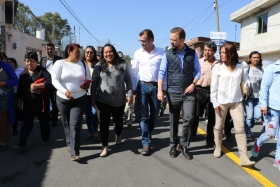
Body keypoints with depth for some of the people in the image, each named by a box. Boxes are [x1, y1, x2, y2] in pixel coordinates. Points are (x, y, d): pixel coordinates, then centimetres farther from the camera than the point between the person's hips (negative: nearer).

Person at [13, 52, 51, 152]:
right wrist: (19, 100, 17)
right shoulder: (23, 73, 8)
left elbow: (49, 83, -20)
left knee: (43, 121, 12)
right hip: (28, 103, 3)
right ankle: (21, 145, -1)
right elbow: (20, 87, 15)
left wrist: (37, 85, -31)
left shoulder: (42, 71, -8)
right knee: (26, 123, 1)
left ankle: (46, 139, 33)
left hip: (41, 102, -3)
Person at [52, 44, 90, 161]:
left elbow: (88, 79, 14)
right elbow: (54, 80, -12)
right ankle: (69, 143, 39)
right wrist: (64, 91, -27)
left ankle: (75, 152, -7)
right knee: (66, 123, 16)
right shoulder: (59, 64, -4)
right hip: (63, 99, 0)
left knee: (75, 125, -7)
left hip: (80, 99, 0)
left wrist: (86, 85, -10)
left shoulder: (83, 64, 6)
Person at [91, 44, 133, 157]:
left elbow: (128, 81, 1)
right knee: (104, 122, -1)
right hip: (103, 100, 0)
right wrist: (93, 98, 0)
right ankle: (105, 146, 10)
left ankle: (118, 135, 50)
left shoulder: (123, 65, -3)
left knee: (118, 120, 18)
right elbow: (94, 83, 2)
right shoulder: (99, 66, -1)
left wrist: (130, 95, -6)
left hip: (119, 100, 1)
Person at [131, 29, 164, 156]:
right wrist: (134, 88, 5)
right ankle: (146, 143, 7)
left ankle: (147, 135, 34)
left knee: (154, 115, 11)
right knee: (143, 116, -1)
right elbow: (134, 72, 6)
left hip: (157, 86, 0)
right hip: (143, 86, 0)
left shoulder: (161, 53, -3)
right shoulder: (138, 53, 1)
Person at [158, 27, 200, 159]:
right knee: (173, 120, 8)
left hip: (189, 93, 0)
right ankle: (173, 145, 24)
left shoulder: (192, 53, 2)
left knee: (189, 118, -7)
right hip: (173, 93, 0)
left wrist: (193, 84, -8)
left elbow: (197, 71, 7)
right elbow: (162, 73, -2)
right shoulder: (168, 54, 0)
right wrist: (160, 90, -12)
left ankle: (183, 145, 13)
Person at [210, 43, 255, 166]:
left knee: (240, 128, -4)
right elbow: (214, 86, -3)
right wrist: (215, 102, -6)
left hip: (237, 101, 1)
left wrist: (247, 86, -5)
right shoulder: (217, 67, -3)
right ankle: (218, 147, 34)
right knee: (219, 126, 11)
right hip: (221, 102, -1)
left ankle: (243, 157, -2)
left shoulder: (241, 66, 1)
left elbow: (246, 80, 14)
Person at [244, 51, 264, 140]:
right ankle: (247, 133, 14)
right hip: (249, 95, -5)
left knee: (258, 115, 4)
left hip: (258, 96, 5)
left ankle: (247, 127, 29)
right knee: (249, 115, -3)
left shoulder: (261, 69, 11)